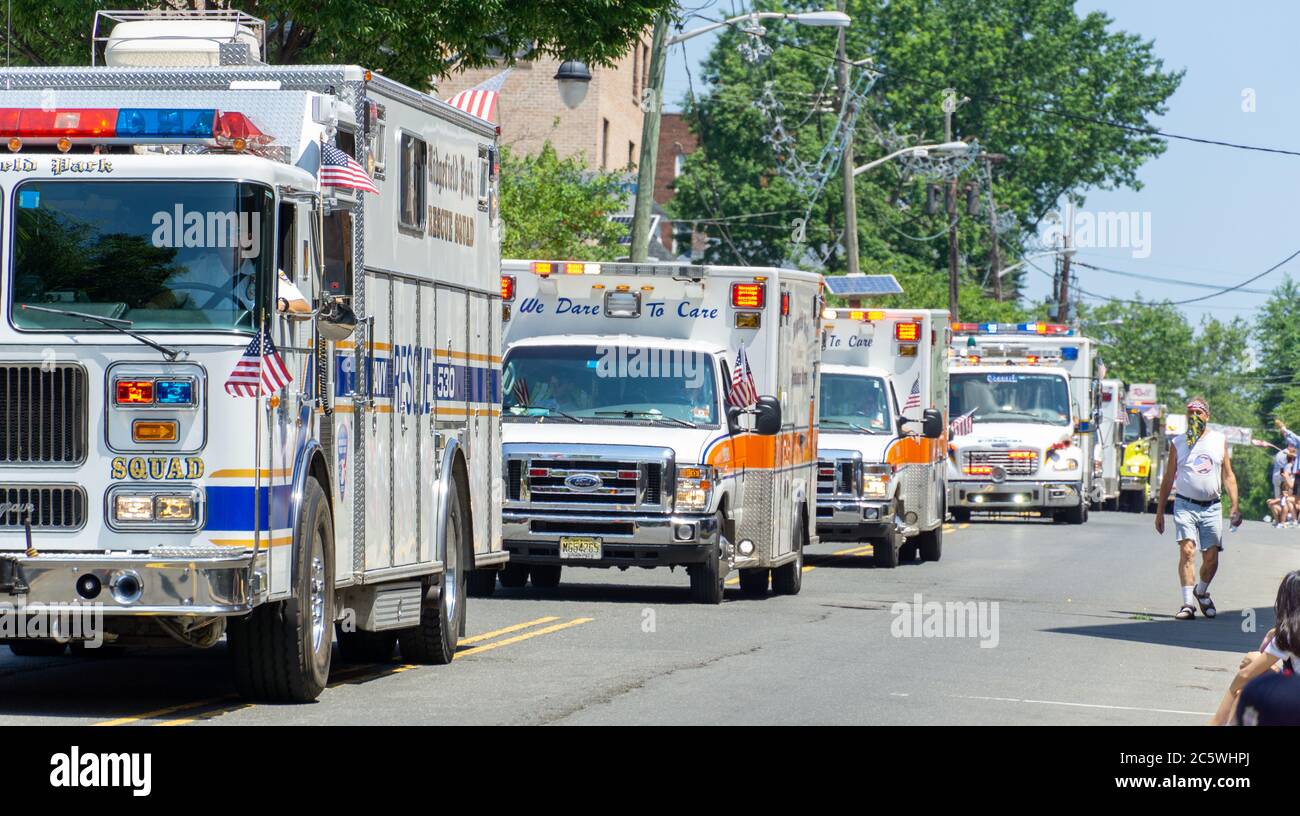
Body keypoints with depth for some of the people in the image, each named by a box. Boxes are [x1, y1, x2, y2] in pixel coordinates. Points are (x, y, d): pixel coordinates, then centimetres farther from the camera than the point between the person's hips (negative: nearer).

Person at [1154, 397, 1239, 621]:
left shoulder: (1219, 440, 10)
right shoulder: (1178, 443, 7)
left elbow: (1228, 476, 12)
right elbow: (1168, 479, 11)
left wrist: (1235, 506, 3)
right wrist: (1160, 511, 10)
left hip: (1211, 508, 2)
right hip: (1185, 504, -2)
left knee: (1211, 558, 1)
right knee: (1187, 551, -17)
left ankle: (1201, 592, 30)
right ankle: (1188, 603, -19)